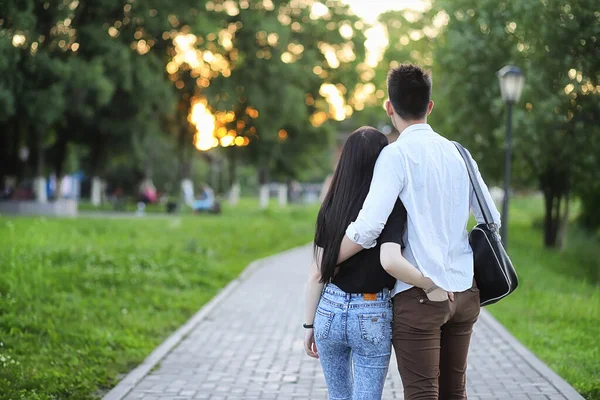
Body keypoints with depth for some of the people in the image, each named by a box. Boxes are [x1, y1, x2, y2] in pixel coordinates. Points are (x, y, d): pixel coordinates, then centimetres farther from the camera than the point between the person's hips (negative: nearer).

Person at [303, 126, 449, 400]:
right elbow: (390, 261, -29)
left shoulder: (330, 209, -1)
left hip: (330, 312, 4)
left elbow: (316, 274, 1)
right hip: (372, 318, -4)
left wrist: (309, 325, 9)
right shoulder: (391, 208, -12)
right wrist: (430, 285, -16)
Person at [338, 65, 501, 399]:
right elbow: (492, 219, 13)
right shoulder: (458, 153, 10)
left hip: (419, 295, -6)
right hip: (464, 292, 6)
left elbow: (368, 227, -18)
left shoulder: (397, 155, -10)